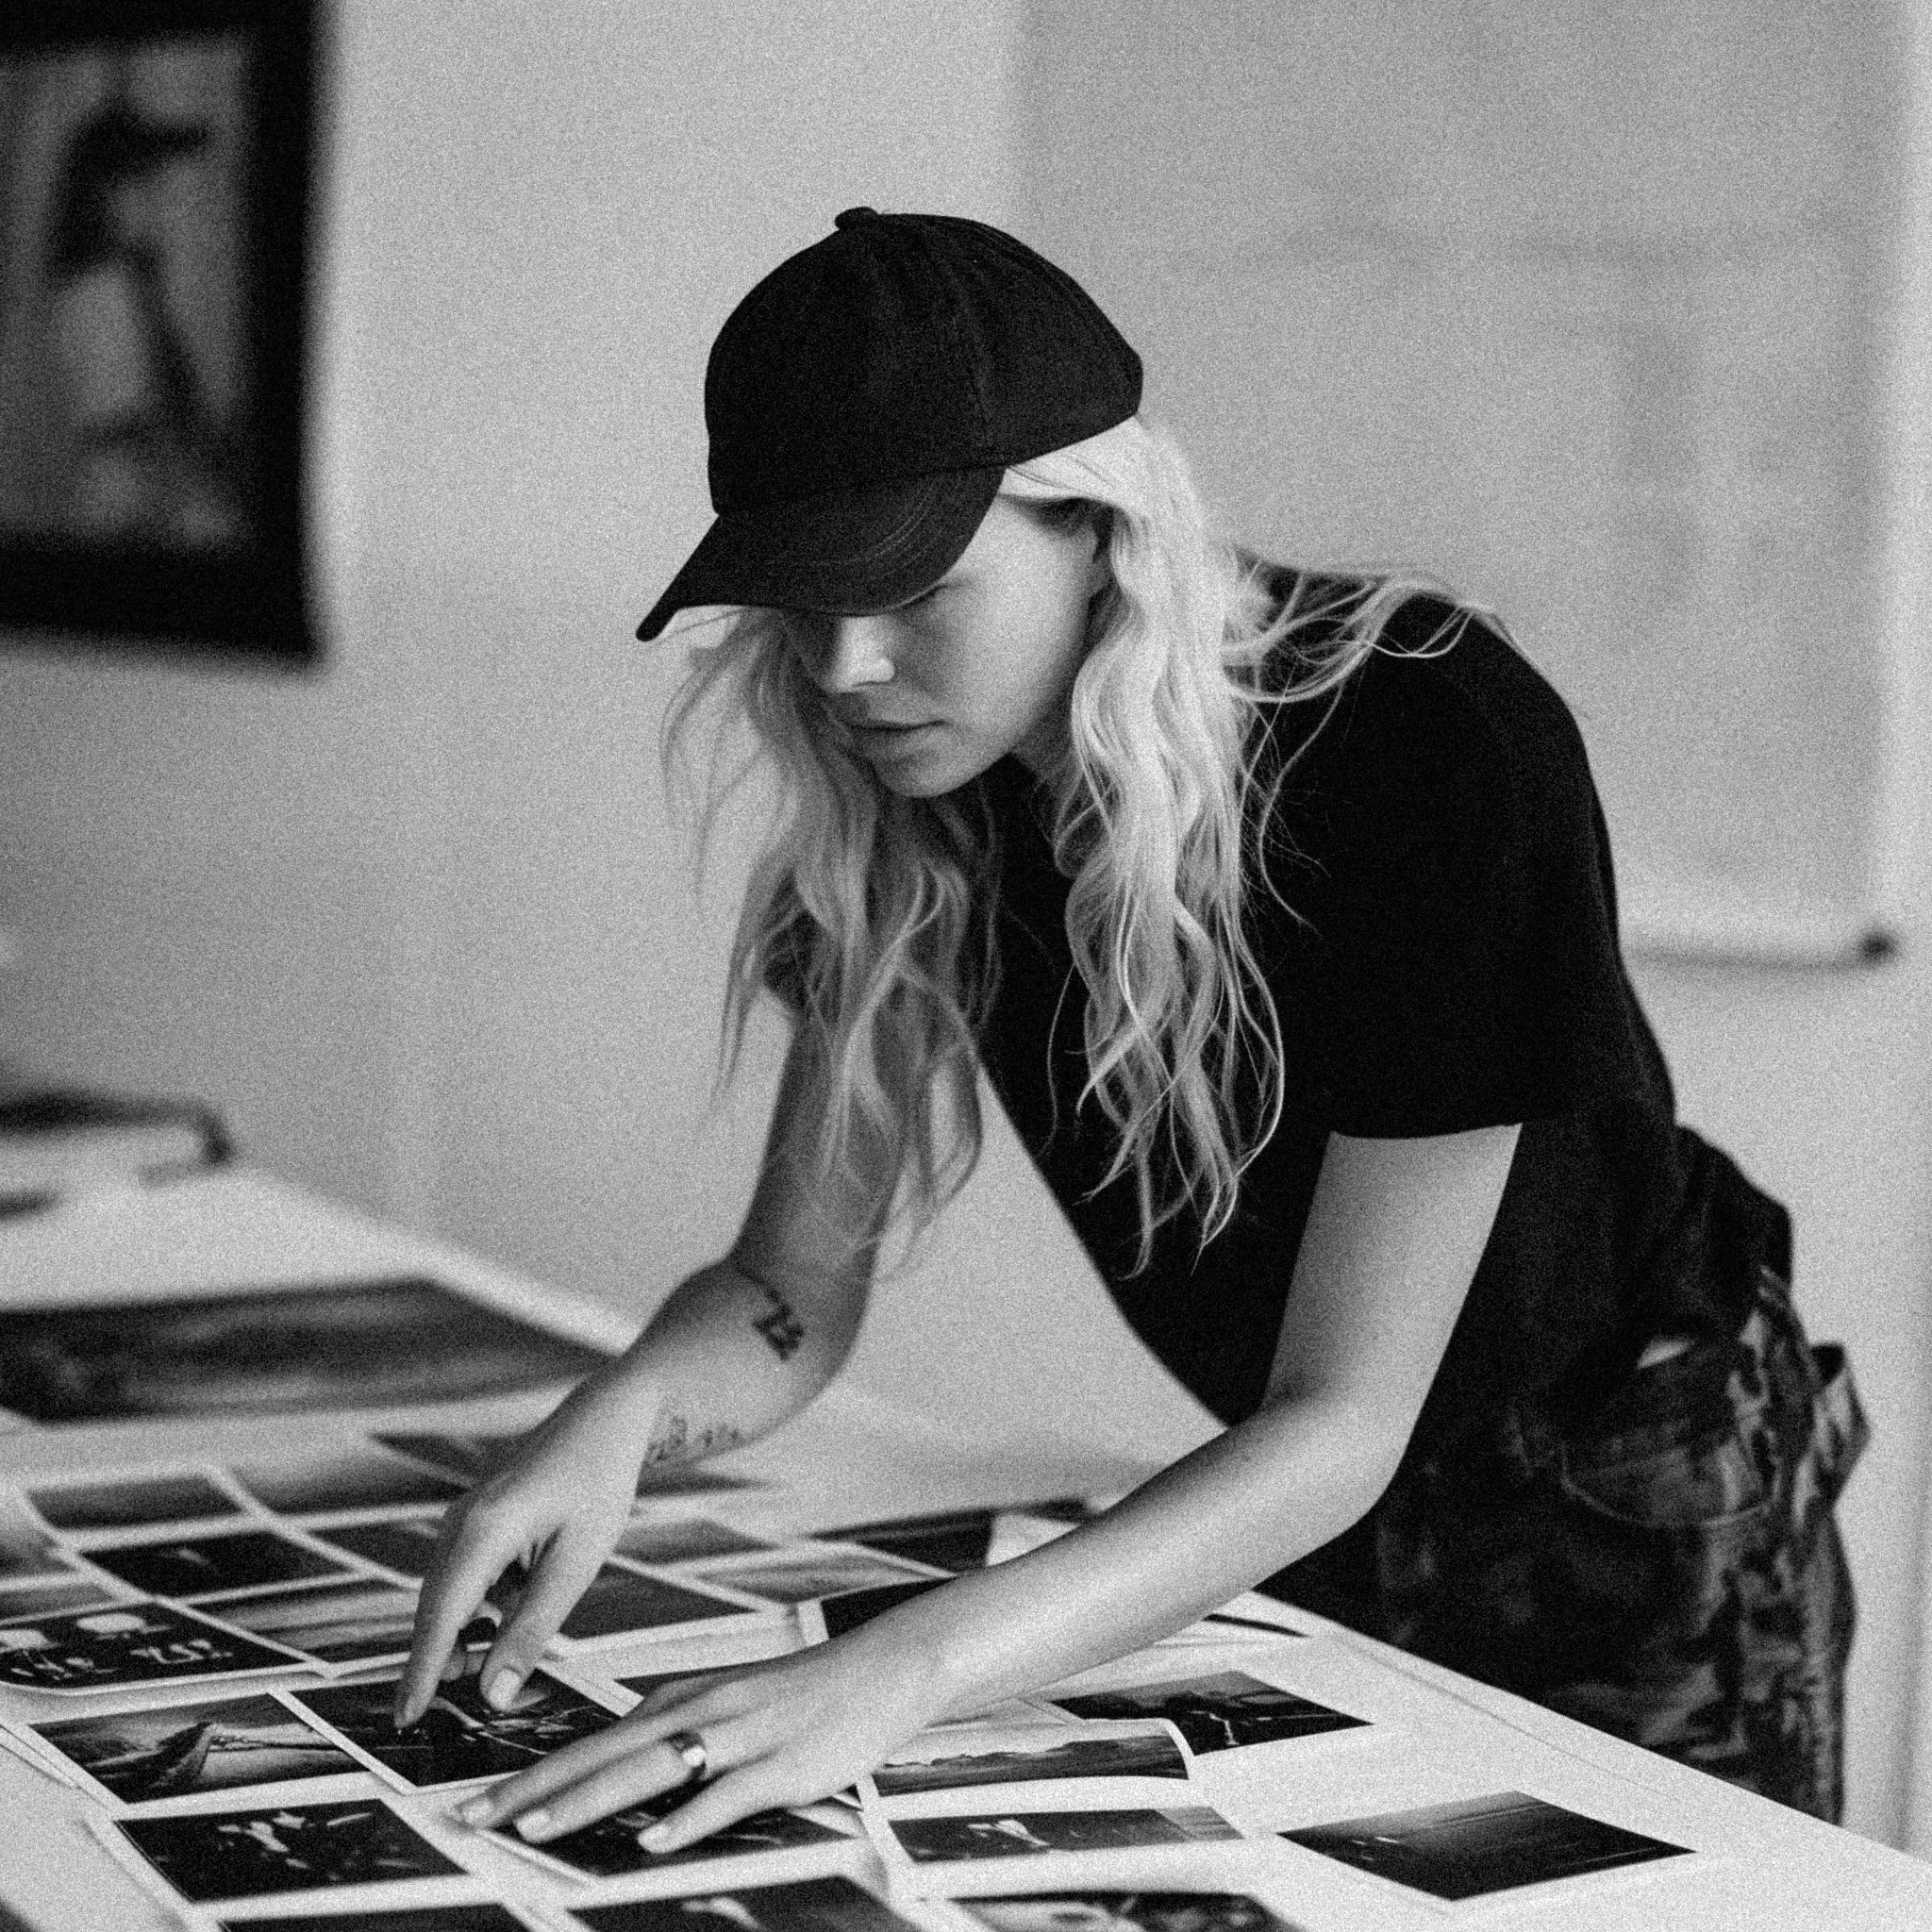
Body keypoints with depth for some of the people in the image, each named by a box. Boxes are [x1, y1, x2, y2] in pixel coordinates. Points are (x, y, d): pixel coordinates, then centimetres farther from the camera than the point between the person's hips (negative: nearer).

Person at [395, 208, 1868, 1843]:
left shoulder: (1438, 753, -32)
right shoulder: (913, 791, -14)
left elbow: (1343, 1423, -32)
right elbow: (796, 1288, -9)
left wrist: (905, 1671, -44)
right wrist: (623, 1414, -32)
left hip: (1632, 1516, -5)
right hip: (1318, 1523, 5)